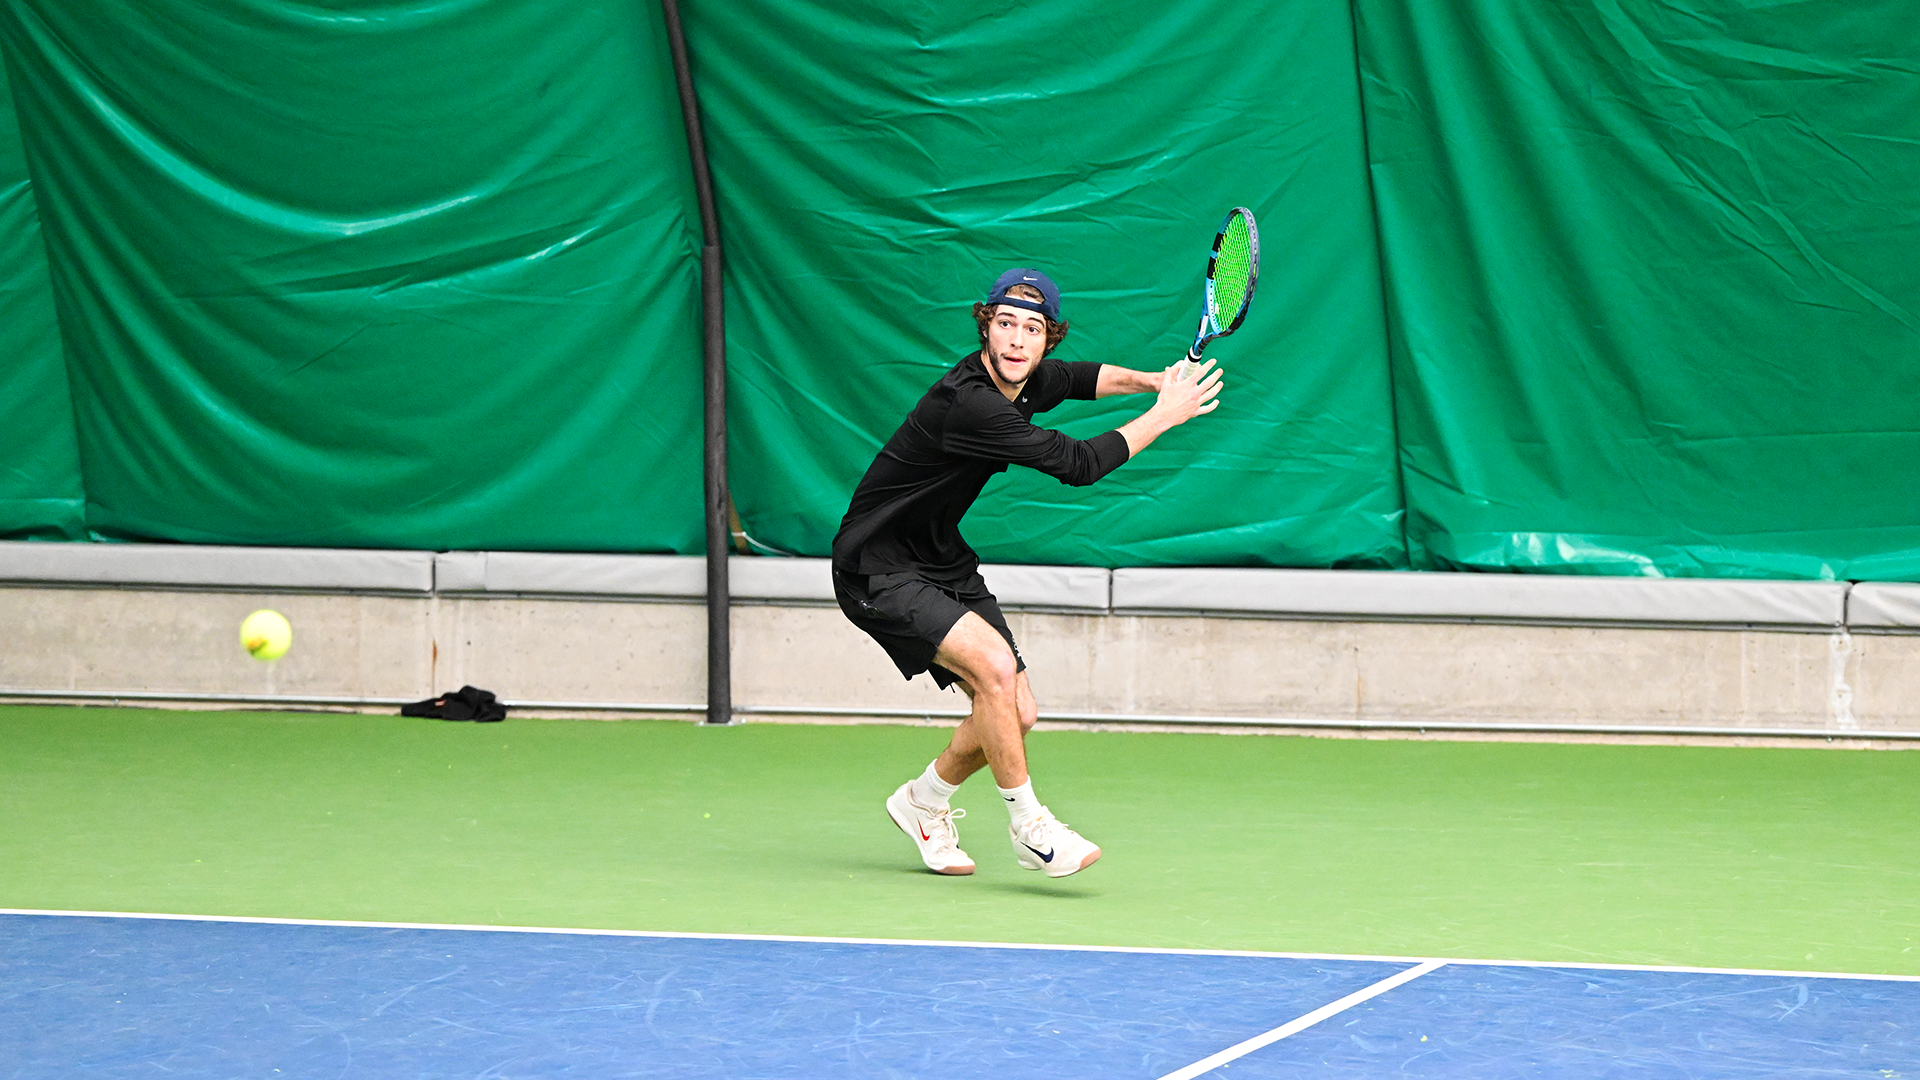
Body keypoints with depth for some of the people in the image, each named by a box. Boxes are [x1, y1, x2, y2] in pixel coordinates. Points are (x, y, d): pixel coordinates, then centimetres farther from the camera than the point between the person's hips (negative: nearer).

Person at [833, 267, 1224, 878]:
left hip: (943, 562, 9)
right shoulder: (969, 404, -31)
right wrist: (1163, 416, -19)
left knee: (1018, 714, 5)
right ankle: (1028, 827, -15)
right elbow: (1076, 465, -28)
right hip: (878, 570, -9)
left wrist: (1151, 381, 5)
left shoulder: (1026, 381, -2)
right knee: (994, 665, -28)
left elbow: (1080, 378, 23)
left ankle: (923, 803, 30)